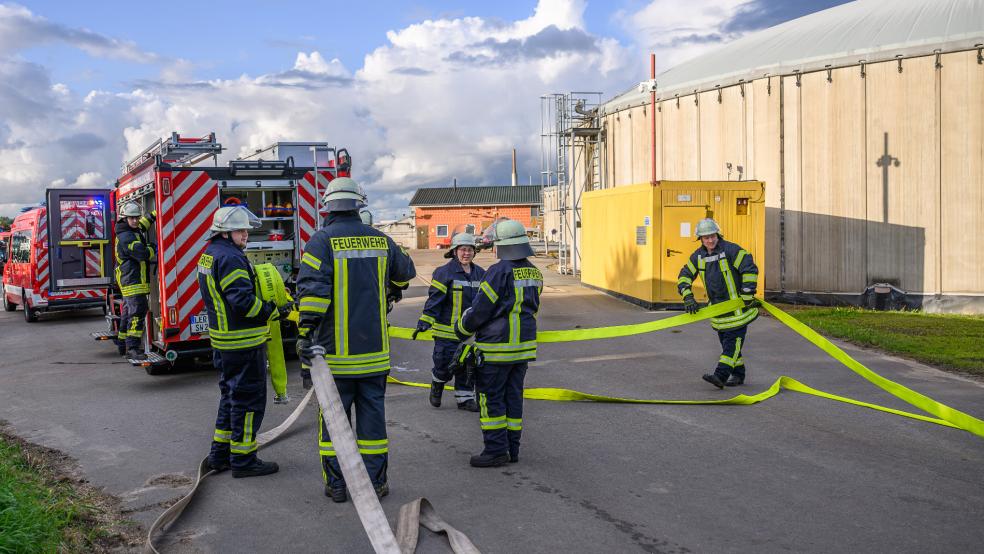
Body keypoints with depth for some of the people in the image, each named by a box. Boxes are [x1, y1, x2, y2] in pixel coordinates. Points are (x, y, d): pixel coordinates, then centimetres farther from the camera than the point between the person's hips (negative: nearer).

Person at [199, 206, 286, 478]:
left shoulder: (209, 254, 14)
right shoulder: (230, 257, -19)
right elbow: (244, 300, -26)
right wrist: (274, 312, -15)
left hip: (223, 340, 10)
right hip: (243, 343, -10)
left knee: (231, 396, 20)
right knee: (249, 400, -1)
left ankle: (220, 454, 27)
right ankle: (243, 460, 6)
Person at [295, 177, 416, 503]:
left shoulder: (322, 241, -8)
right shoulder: (380, 240, 6)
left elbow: (312, 289, -20)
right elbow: (405, 271, 25)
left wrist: (305, 333, -17)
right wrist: (393, 292, 45)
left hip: (335, 351, -3)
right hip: (374, 351, 3)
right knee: (372, 414, 11)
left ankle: (336, 485, 14)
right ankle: (375, 482, 16)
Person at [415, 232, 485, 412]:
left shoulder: (480, 274, 10)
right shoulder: (444, 272, -9)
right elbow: (434, 299, -12)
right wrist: (424, 323, -17)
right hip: (447, 331, -5)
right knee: (445, 365, -2)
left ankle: (465, 398, 22)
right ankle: (436, 387, 28)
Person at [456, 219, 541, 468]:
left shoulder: (500, 271, -17)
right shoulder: (534, 273, 8)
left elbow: (480, 309, -13)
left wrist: (462, 328, 4)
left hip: (497, 348, -8)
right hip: (524, 345, 8)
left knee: (491, 398, 1)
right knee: (513, 396, 13)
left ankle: (496, 449, 2)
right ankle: (512, 448, 18)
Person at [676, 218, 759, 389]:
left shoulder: (731, 250, -16)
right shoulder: (698, 256, 2)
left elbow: (750, 269, -17)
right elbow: (684, 276, 5)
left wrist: (747, 296, -17)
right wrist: (688, 297, -10)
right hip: (718, 306, 7)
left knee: (733, 339, -10)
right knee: (725, 340, 12)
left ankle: (720, 376, -18)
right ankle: (738, 375, 25)